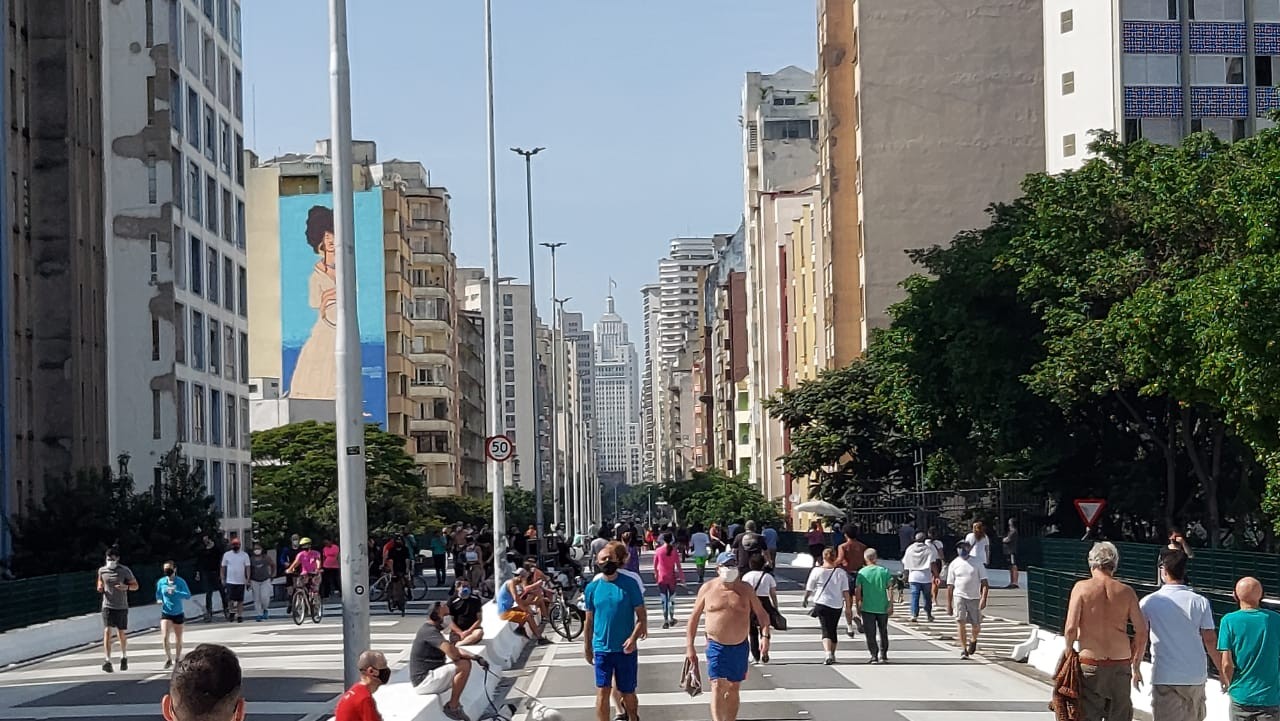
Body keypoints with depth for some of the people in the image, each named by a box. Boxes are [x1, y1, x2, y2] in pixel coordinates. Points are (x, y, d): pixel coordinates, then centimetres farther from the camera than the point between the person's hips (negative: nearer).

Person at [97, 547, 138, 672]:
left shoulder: (125, 571, -5)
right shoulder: (102, 570, 2)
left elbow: (135, 585, 1)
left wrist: (126, 587, -20)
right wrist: (100, 587, -4)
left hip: (122, 607, -1)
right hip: (107, 606, 1)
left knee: (121, 634, 8)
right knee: (107, 632, -14)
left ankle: (124, 657, 31)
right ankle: (107, 660, -19)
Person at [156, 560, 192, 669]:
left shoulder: (180, 582, -11)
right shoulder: (161, 582, -3)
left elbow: (188, 595, -18)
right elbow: (158, 594, 15)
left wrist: (175, 592, -29)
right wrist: (159, 600, -6)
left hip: (178, 613, -1)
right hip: (166, 612, 1)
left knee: (178, 638, 12)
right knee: (165, 636, -16)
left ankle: (178, 658, 31)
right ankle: (168, 658, -2)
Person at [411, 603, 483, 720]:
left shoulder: (431, 630, 16)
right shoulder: (430, 631, -18)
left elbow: (455, 650, 15)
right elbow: (450, 650, -33)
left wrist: (475, 657, 2)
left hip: (428, 675, 11)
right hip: (424, 681, -11)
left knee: (465, 662, 16)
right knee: (464, 665, -21)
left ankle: (455, 702, 15)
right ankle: (452, 707, -11)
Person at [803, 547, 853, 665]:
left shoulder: (817, 571, -5)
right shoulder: (841, 572, 0)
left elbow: (809, 588, 3)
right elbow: (846, 591, -2)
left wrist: (805, 599, 22)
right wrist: (848, 607, 5)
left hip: (822, 603, -2)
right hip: (837, 605, 3)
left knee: (826, 630, -5)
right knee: (833, 630, 19)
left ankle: (828, 653, -27)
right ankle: (832, 654, 30)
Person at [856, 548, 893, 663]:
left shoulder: (862, 572, -4)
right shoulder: (884, 571, -3)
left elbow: (857, 591, -4)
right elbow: (889, 588, -7)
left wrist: (858, 606, 6)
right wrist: (891, 604, -3)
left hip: (867, 608, -1)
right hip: (883, 607, 1)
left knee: (870, 634, 6)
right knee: (883, 632, 16)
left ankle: (874, 656, 3)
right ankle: (883, 655, 14)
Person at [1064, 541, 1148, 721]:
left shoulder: (1082, 587, -3)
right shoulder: (1126, 592, 4)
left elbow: (1070, 629, -10)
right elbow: (1142, 631, 2)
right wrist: (1136, 666, 13)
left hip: (1090, 665, -2)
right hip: (1120, 666, 2)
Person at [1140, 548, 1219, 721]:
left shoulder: (1149, 602, -5)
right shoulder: (1200, 602, -4)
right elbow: (1210, 641, -3)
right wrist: (1222, 671, 7)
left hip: (1164, 677, -1)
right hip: (1195, 677, 1)